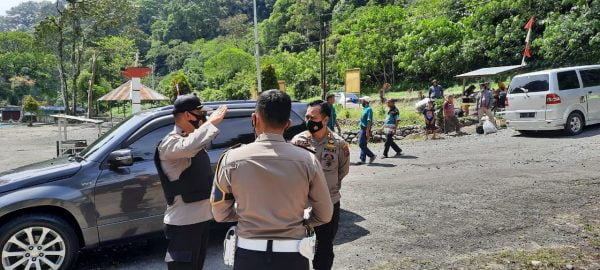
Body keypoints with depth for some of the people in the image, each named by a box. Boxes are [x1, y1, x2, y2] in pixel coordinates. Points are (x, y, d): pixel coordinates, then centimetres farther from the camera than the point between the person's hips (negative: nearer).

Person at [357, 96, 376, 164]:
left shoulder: (369, 109, -15)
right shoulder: (364, 109, 15)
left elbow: (369, 121, -21)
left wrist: (367, 131, -25)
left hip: (365, 129, -10)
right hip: (362, 129, 10)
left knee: (362, 145, -10)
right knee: (363, 145, 9)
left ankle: (372, 155, 1)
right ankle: (363, 160, 13)